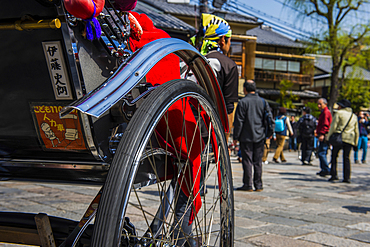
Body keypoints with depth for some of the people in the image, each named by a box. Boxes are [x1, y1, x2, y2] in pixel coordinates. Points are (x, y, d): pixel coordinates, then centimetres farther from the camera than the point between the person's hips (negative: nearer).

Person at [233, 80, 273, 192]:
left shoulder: (243, 102, -8)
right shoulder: (263, 102, 7)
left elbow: (238, 121, -9)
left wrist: (236, 137, -3)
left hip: (246, 137, -4)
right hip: (260, 137, 4)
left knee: (247, 161, 0)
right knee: (258, 161, 9)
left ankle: (248, 184, 1)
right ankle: (258, 185, 11)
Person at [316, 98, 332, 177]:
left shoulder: (326, 112, -10)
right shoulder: (323, 112, 23)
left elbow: (325, 124, -20)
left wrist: (322, 134, -28)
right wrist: (318, 133, 27)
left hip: (324, 136, -11)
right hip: (322, 136, 11)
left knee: (321, 153, -14)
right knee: (322, 153, 13)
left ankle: (327, 170, -13)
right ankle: (324, 170, 18)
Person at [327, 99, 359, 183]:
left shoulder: (339, 113, 1)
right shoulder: (354, 116, 18)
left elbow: (333, 126, -6)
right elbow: (356, 131, 18)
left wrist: (328, 137, -2)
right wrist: (355, 143, 22)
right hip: (350, 139, 5)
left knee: (334, 156, 4)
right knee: (346, 158, 8)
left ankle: (334, 175, -4)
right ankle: (347, 177, 4)